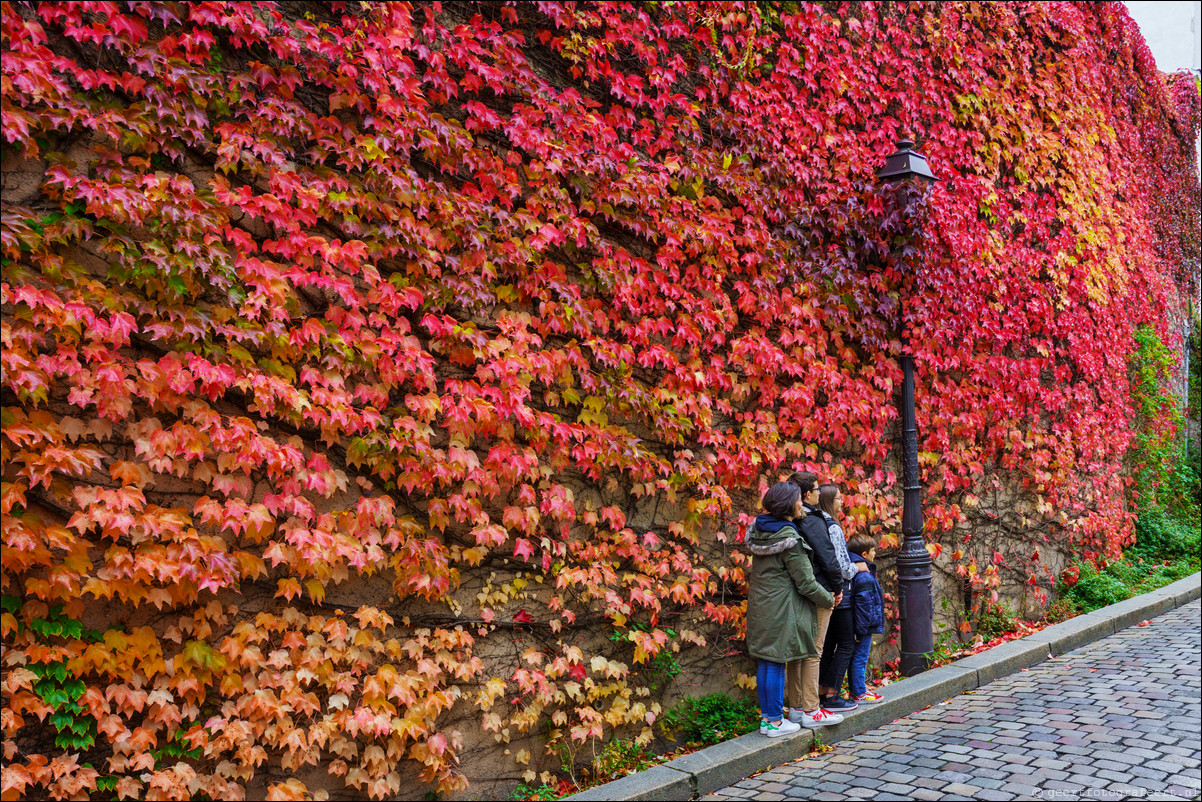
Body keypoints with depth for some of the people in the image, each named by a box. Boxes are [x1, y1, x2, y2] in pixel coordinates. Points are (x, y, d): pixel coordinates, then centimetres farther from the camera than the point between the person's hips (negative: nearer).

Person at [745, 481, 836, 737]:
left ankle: (766, 717, 22)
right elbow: (806, 583, -14)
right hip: (780, 609, -8)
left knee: (765, 663, 13)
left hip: (759, 607, 8)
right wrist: (830, 600, 1)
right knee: (776, 665, 0)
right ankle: (775, 722, 9)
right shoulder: (789, 540, -19)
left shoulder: (758, 531, 4)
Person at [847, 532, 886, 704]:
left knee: (855, 657, 17)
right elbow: (864, 604, -23)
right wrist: (862, 628, -20)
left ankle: (855, 689, 27)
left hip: (855, 625, 10)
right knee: (860, 658, -1)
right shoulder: (864, 577, -22)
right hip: (863, 626, -10)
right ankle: (859, 694, 7)